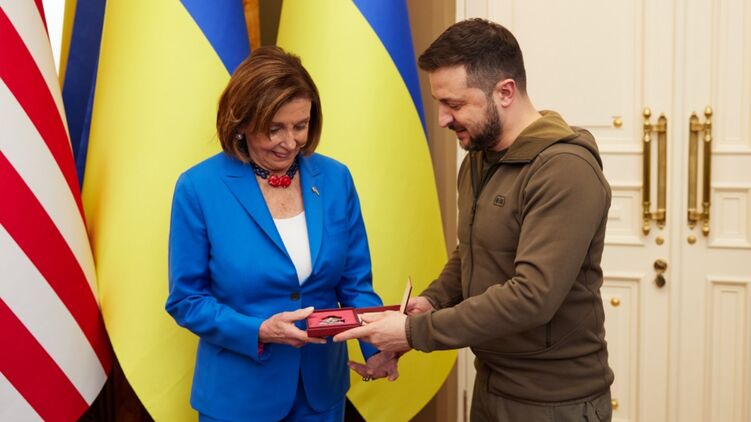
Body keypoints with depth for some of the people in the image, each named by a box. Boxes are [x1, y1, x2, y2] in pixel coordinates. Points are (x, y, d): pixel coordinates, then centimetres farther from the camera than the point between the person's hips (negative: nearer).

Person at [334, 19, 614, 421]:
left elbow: (532, 296, -29)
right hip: (491, 384, 8)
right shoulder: (476, 160, 6)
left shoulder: (565, 170, -22)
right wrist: (431, 300, -2)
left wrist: (416, 331, -24)